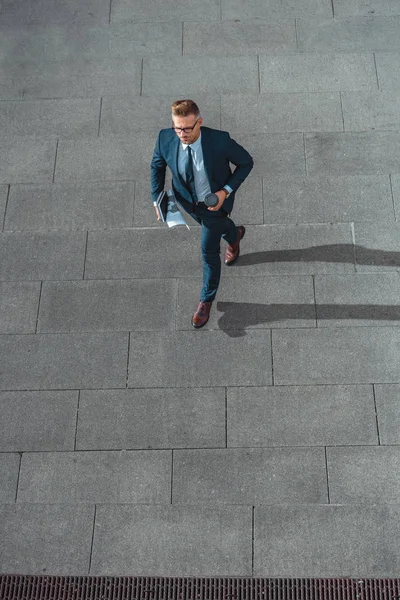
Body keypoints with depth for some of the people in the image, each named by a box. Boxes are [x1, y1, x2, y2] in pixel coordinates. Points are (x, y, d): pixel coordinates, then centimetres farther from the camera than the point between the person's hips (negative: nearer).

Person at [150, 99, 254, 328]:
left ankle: (207, 300, 29)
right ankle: (234, 235, 70)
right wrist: (157, 198, -9)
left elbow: (246, 162, -17)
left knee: (209, 251, 5)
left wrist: (226, 191, -26)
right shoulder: (166, 138, -26)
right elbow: (157, 166, -4)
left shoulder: (219, 140, -35)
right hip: (188, 200, 4)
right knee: (217, 226, 31)